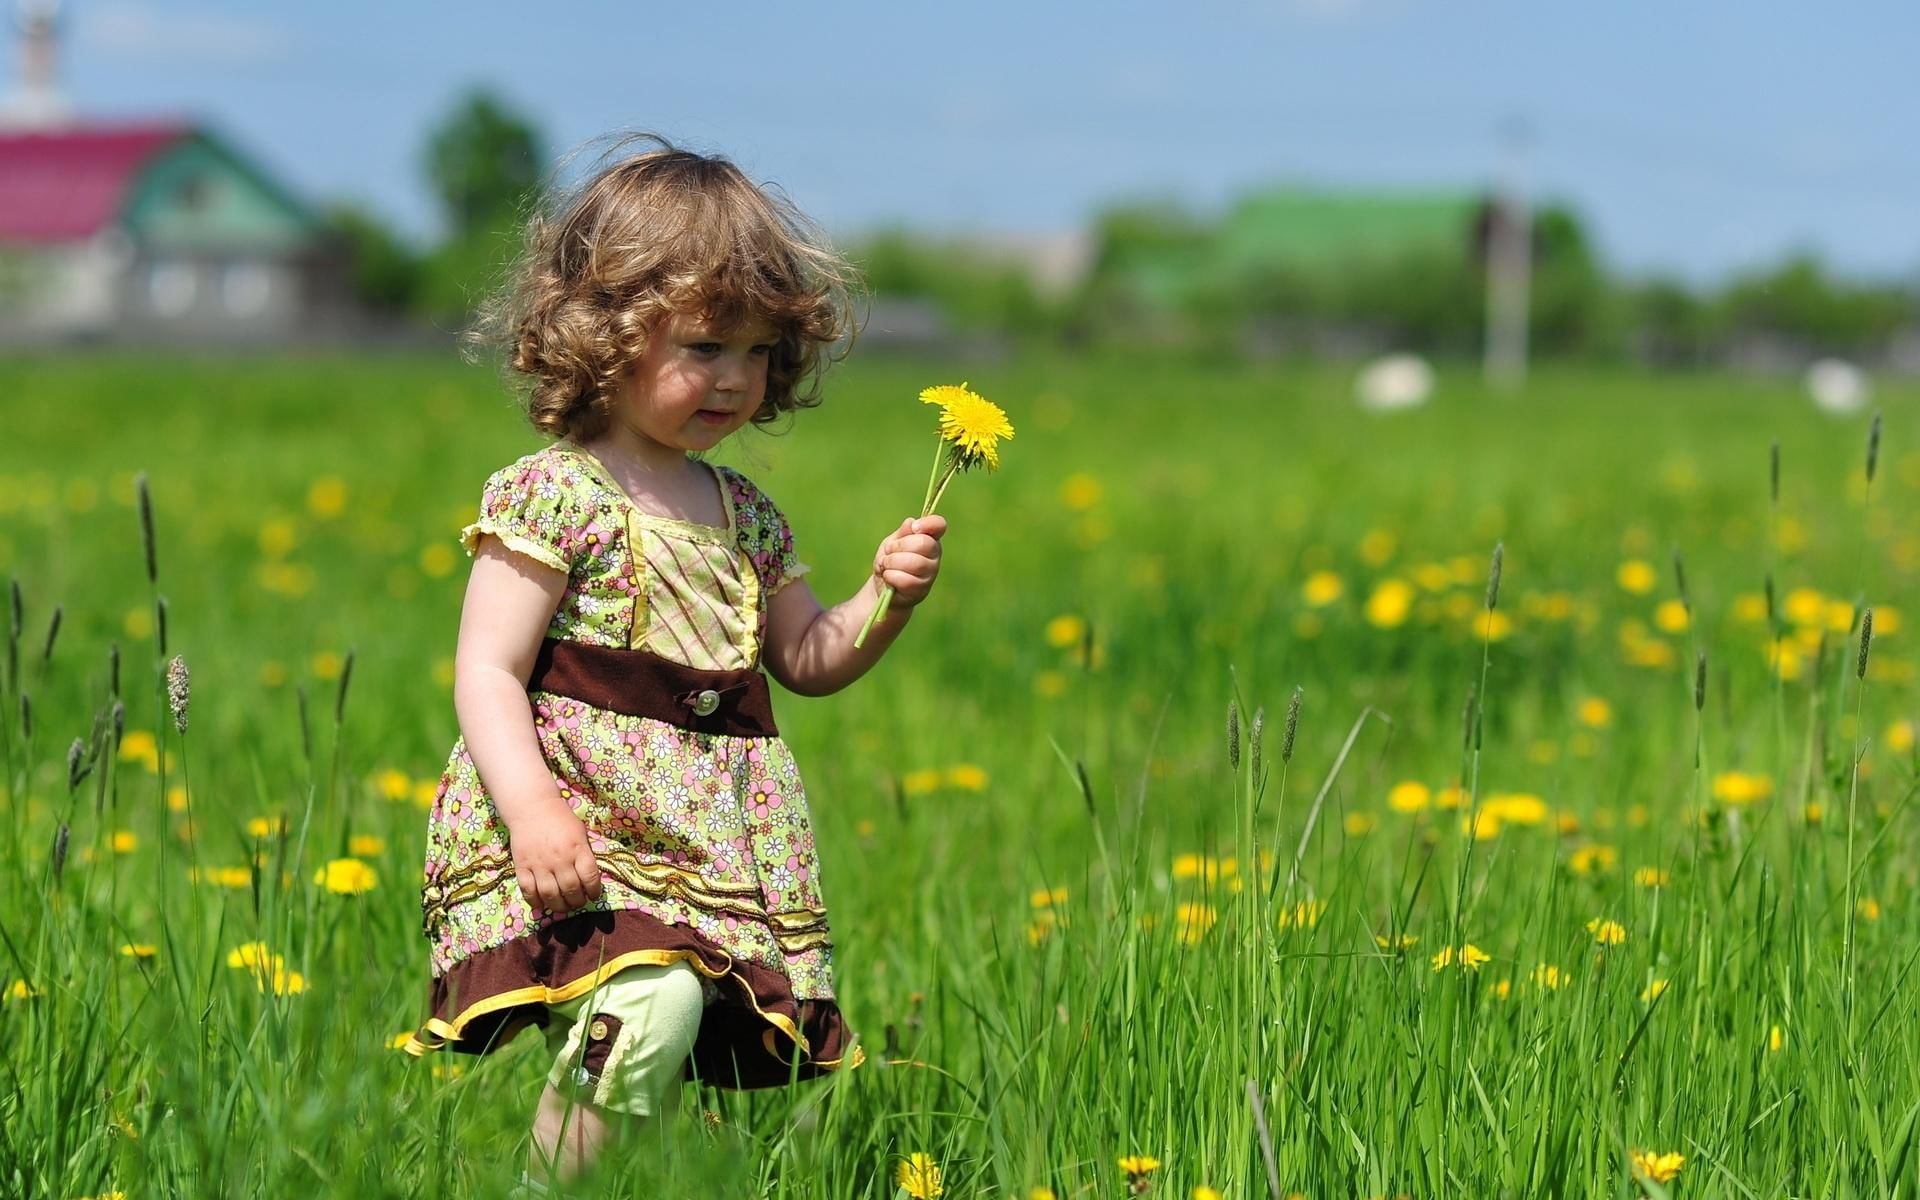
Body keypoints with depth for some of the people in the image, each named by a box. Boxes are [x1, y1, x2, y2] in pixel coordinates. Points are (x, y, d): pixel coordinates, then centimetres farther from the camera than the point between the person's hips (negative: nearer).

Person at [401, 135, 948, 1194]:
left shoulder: (746, 515, 16)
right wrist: (531, 806, -25)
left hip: (720, 843, 7)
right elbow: (487, 674, -10)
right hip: (584, 826, -7)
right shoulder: (552, 495, -5)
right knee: (650, 1009, -29)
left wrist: (884, 600, 8)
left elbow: (807, 661, 28)